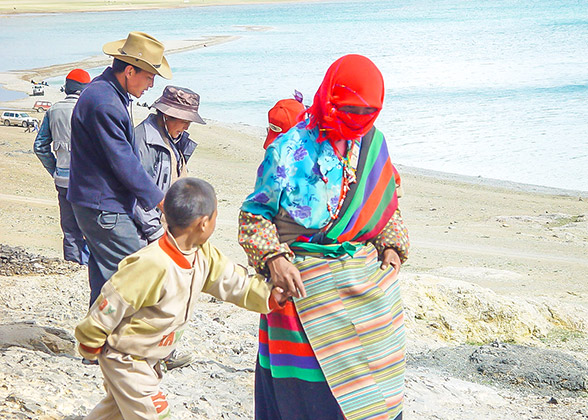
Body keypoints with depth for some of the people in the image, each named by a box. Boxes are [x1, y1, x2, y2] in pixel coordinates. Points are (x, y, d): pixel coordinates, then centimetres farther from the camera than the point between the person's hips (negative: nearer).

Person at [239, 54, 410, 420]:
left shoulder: (373, 142, 8)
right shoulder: (291, 149, -8)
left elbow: (388, 202, 20)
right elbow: (254, 213, -3)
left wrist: (392, 245, 6)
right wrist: (273, 258, -16)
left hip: (370, 276, 5)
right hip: (307, 281, -5)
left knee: (373, 368, 9)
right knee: (310, 385, -2)